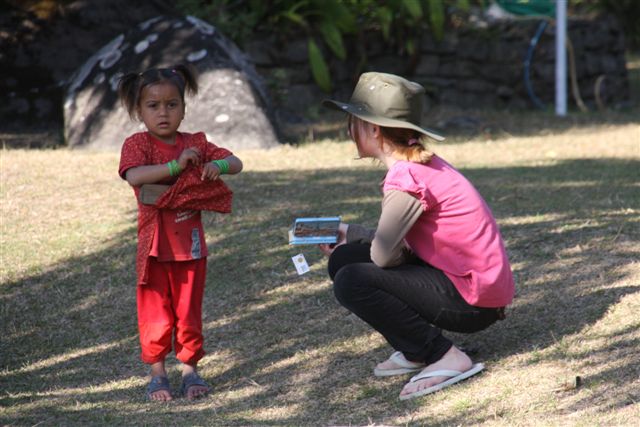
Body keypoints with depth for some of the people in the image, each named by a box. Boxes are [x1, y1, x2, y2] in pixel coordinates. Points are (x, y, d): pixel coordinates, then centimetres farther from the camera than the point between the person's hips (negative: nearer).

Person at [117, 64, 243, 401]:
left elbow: (236, 163, 4)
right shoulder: (138, 144, -6)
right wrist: (177, 165, -29)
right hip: (155, 244, -3)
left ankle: (190, 370, 19)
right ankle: (157, 374, 14)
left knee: (189, 310, 8)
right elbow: (134, 175, -25)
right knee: (155, 311, 3)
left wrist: (218, 165, -19)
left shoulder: (194, 144, 5)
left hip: (190, 244, 3)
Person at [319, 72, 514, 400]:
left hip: (473, 300, -10)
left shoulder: (405, 179, -21)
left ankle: (446, 359, -10)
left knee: (351, 282, -17)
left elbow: (384, 254, -20)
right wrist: (350, 233, 15)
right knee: (344, 258, 7)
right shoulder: (423, 164, 8)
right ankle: (415, 351, 13)